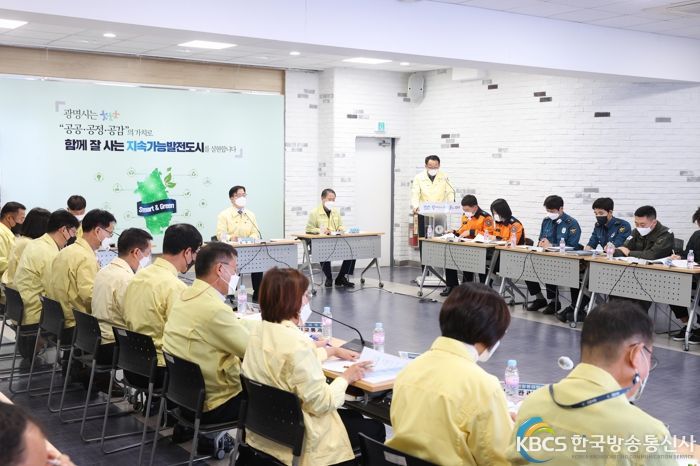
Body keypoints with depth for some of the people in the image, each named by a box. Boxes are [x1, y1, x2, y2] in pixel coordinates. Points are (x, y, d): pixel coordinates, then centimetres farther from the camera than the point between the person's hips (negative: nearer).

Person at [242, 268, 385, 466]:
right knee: (375, 429, 13)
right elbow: (320, 403, -25)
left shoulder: (259, 332, -1)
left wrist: (333, 351, 21)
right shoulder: (296, 342, -29)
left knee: (353, 415, 28)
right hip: (297, 441, -9)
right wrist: (346, 377, -9)